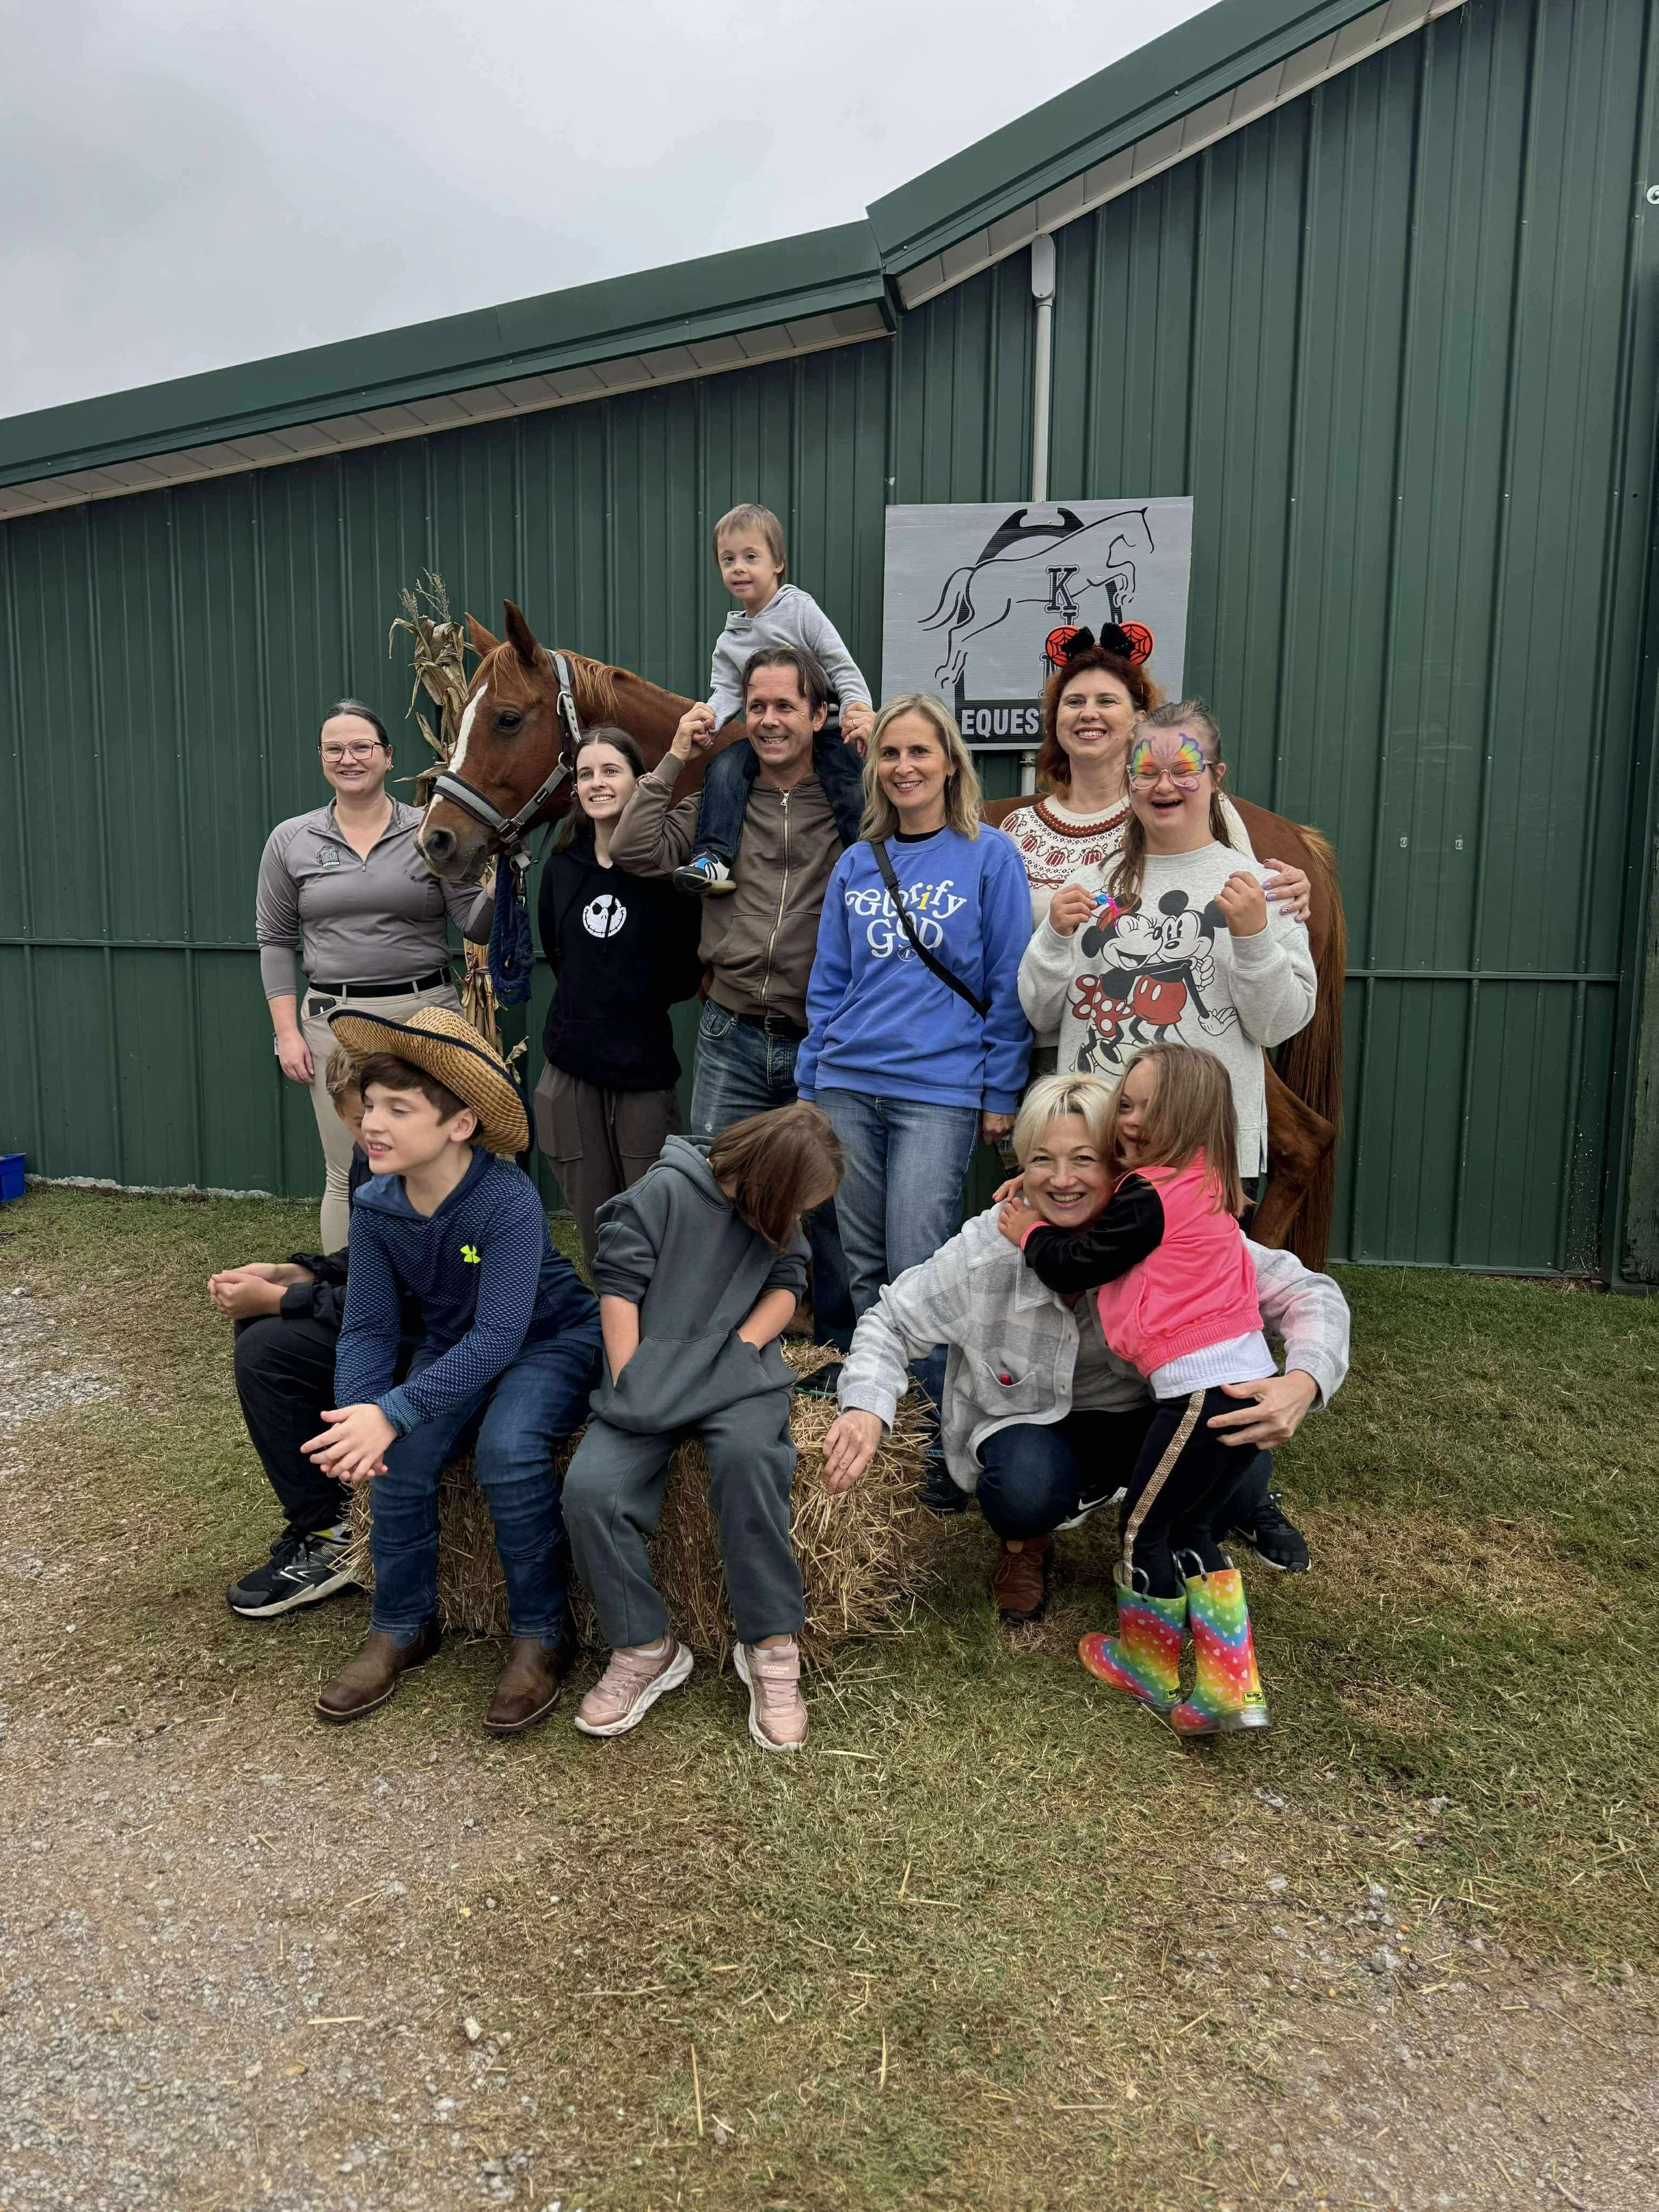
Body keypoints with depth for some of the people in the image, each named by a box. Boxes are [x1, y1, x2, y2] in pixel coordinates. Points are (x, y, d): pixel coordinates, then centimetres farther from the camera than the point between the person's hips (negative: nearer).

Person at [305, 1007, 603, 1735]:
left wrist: (391, 1412, -40)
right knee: (400, 1458, -21)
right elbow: (367, 1327, -10)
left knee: (507, 1450, -31)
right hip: (453, 1348, 5)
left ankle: (540, 1635, -10)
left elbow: (498, 1336, -33)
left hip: (551, 1341, -5)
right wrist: (357, 1412, -30)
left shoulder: (509, 1201, -30)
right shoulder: (376, 1206, -11)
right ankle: (402, 1628, 4)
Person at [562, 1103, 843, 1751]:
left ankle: (772, 1647, -20)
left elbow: (786, 1283, 8)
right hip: (651, 1378, -1)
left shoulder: (776, 1217, 11)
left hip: (737, 1380, 2)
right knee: (589, 1487, -27)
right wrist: (630, 1387, -13)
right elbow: (618, 1285, -7)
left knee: (749, 1456, -34)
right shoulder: (664, 1191, -6)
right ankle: (646, 1649, -6)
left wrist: (742, 1346, -11)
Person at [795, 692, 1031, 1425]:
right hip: (847, 1088, 4)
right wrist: (810, 1083, 11)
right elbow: (828, 984, 15)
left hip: (939, 1092, -4)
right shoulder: (856, 865, 12)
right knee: (863, 1267, 10)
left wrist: (1000, 1092, -4)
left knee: (917, 1268, -7)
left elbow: (1009, 986, -1)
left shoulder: (990, 857, 0)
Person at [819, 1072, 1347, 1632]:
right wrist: (866, 1409, -29)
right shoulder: (988, 1249, -23)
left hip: (1142, 1415, 2)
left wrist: (1302, 1384, -42)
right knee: (1027, 1488, -35)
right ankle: (1025, 1544, 7)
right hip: (1028, 1419, -1)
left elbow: (1308, 1293, -20)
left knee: (1243, 1459, -27)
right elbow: (893, 1322, -9)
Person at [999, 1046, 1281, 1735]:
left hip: (1203, 1385, -9)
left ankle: (1148, 1670, 25)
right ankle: (1231, 1690, 15)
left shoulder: (1150, 1196, -14)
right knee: (1189, 1529, 17)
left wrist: (1030, 1232, 13)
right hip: (1244, 1376, 10)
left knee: (1143, 1526, 8)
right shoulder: (1204, 1186, 14)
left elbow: (1075, 1267, -5)